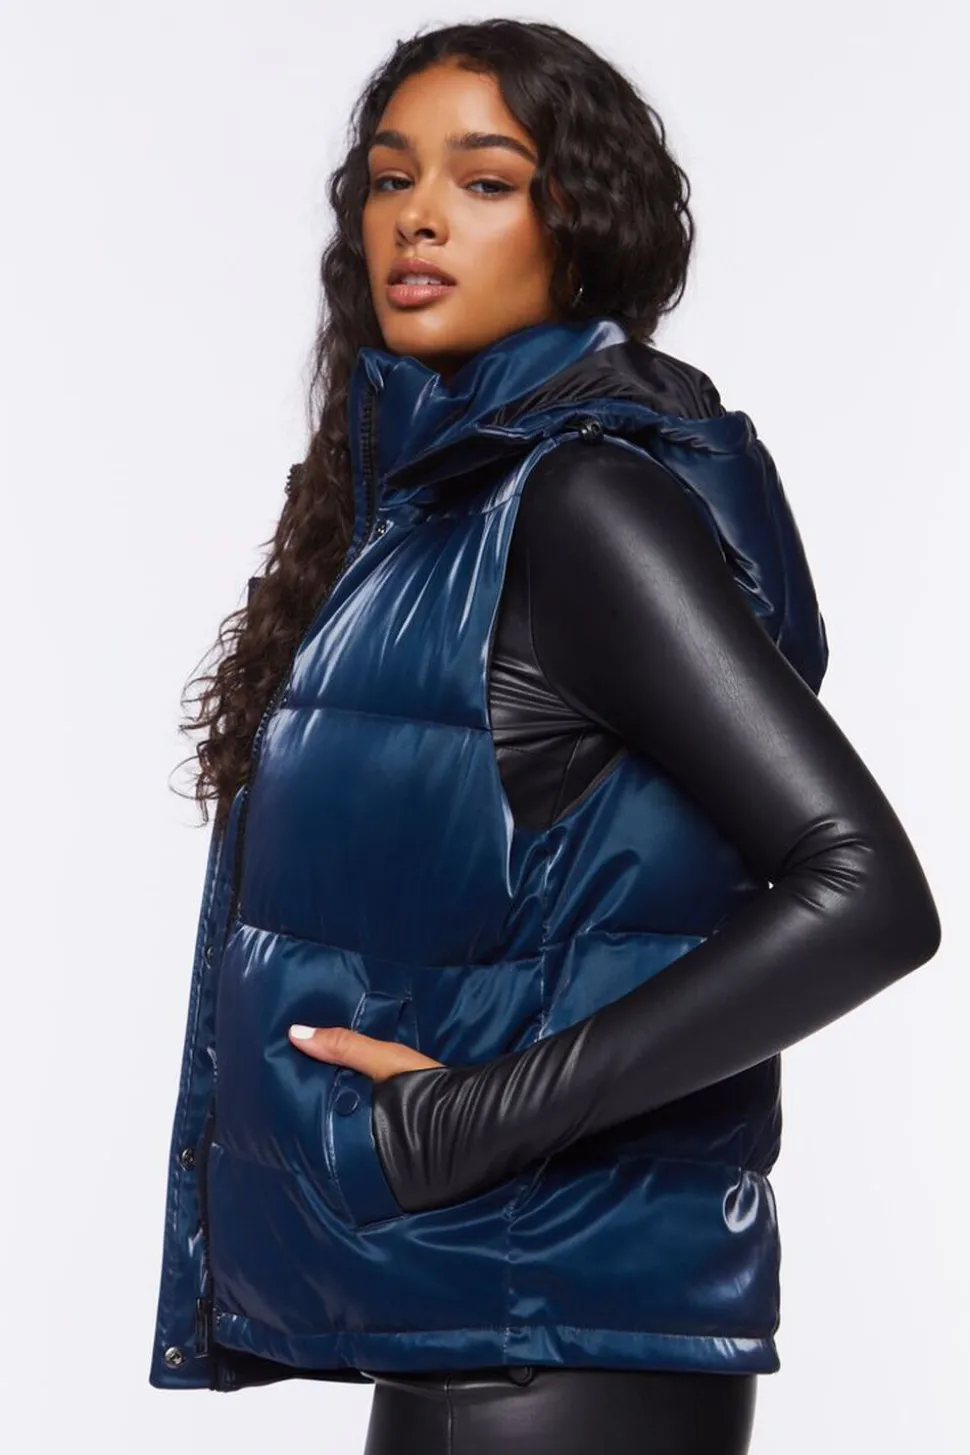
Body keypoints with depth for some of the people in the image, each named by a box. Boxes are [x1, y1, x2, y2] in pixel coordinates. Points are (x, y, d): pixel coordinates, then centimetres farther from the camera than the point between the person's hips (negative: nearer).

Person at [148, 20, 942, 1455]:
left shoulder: (588, 495, -15)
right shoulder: (434, 489, 10)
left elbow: (864, 892, -23)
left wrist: (469, 1119, -21)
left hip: (556, 1338, -8)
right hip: (445, 1309, 8)